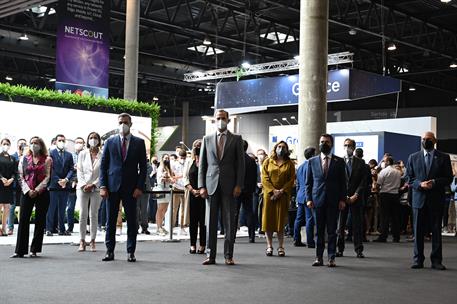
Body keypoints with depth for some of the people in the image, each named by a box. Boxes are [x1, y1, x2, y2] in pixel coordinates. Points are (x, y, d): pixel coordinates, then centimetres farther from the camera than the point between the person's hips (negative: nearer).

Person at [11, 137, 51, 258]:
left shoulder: (47, 160, 4)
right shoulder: (24, 159, 10)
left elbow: (47, 177, -3)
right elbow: (21, 177, 6)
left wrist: (37, 190, -12)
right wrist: (28, 190, -8)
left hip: (42, 193, -1)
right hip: (27, 193, 1)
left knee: (40, 221, 2)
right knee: (23, 220, -4)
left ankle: (34, 250, 10)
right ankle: (20, 250, -2)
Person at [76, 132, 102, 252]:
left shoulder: (102, 156, 3)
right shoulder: (82, 154, 9)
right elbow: (79, 171, 5)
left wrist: (93, 185, -9)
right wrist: (84, 185, -7)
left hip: (96, 188, -1)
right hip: (83, 187, 1)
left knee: (94, 215, 0)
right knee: (83, 214, -3)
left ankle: (92, 241, 5)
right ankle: (82, 241, 0)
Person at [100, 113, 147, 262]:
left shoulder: (139, 143, 6)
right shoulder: (110, 142, 8)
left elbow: (143, 167, 4)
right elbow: (103, 165, 7)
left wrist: (139, 187, -6)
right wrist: (103, 186, -3)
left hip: (131, 188, -1)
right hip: (112, 187, 1)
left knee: (131, 221, 2)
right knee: (110, 220, 4)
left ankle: (131, 252, 9)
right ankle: (110, 251, 11)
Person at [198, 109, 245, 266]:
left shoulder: (236, 139, 7)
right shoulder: (207, 139, 12)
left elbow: (240, 163, 3)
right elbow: (202, 164, 10)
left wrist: (239, 185, -7)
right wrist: (201, 186, 1)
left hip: (229, 186, -1)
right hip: (211, 185, 2)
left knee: (229, 222, 1)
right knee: (210, 222, 2)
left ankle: (228, 256, 6)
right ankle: (210, 255, 6)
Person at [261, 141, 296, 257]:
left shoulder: (289, 164, 8)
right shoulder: (267, 162, 9)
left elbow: (292, 180, 1)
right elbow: (264, 178, 1)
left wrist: (281, 191, -11)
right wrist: (273, 191, -11)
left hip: (283, 196, 0)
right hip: (269, 194, 0)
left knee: (281, 220, -1)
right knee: (268, 219, -1)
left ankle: (281, 247, 4)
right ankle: (269, 246, 4)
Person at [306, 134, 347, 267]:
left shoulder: (339, 161, 6)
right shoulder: (312, 161, 10)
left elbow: (343, 182, 5)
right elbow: (308, 182, 10)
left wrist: (342, 199, -3)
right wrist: (309, 198, 0)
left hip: (333, 201, -1)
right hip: (318, 200, 1)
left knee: (332, 230, 1)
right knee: (319, 230, 4)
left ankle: (331, 258, 5)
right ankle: (319, 257, 9)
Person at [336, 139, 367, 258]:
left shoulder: (360, 163, 8)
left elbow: (364, 181, 3)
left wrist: (356, 195, -7)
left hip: (356, 198, 0)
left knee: (357, 224, 0)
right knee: (340, 224, 1)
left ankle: (359, 250, 4)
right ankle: (340, 249, 8)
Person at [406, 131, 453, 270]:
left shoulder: (443, 158, 6)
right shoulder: (413, 158, 11)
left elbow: (448, 178, 1)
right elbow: (409, 178, 7)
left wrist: (434, 183, -15)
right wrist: (420, 184, -12)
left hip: (436, 200, -1)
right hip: (419, 198, 1)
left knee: (436, 230, 2)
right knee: (418, 231, 3)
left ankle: (436, 261, 7)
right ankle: (418, 260, 9)